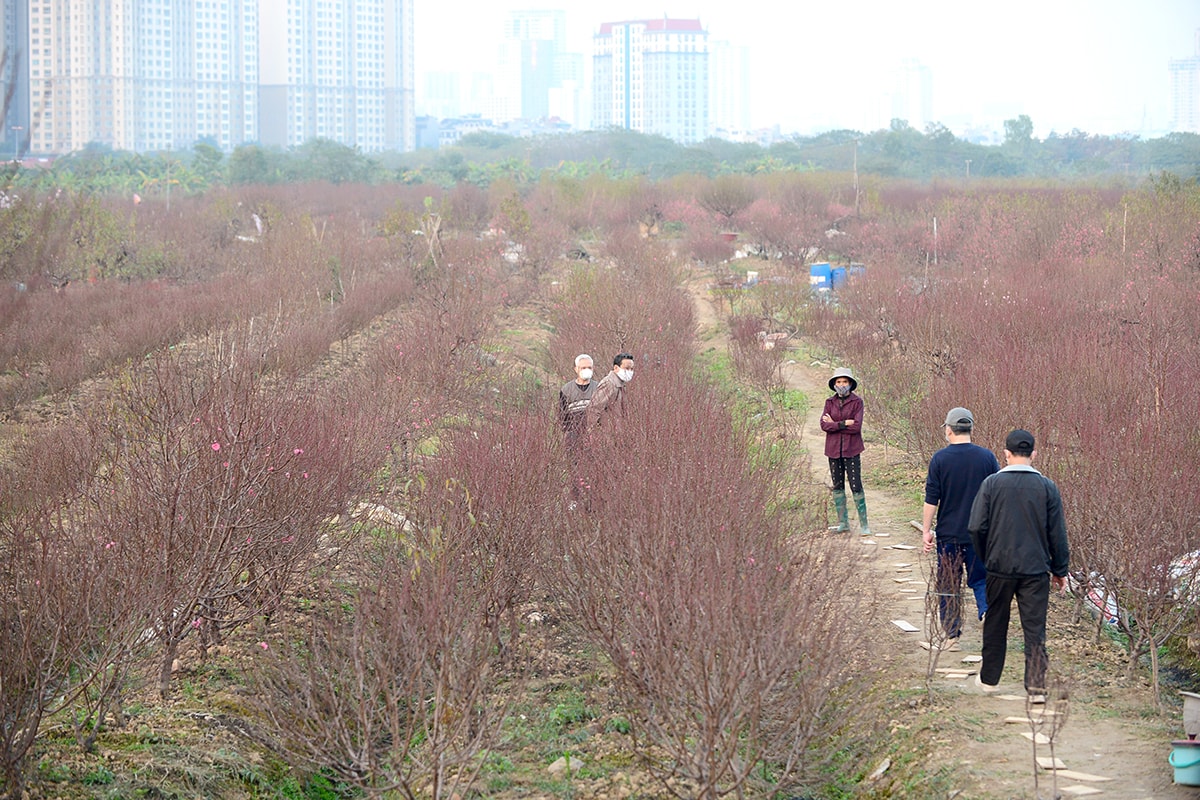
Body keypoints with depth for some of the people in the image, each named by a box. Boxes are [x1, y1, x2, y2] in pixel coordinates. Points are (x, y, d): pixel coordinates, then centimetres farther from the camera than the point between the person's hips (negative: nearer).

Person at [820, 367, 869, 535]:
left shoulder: (857, 402, -3)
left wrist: (833, 424, -8)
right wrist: (844, 423, -16)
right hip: (833, 449, 4)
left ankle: (864, 524, -3)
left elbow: (856, 426, -13)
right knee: (837, 486, 9)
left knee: (856, 486, -7)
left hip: (851, 449, -4)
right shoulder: (830, 402, 7)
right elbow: (824, 425, -4)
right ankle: (843, 522, 18)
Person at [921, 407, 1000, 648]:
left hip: (948, 533, -2)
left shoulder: (940, 459, -8)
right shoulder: (987, 457, -1)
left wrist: (926, 530, 1)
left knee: (948, 585, 9)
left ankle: (952, 635, 12)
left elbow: (931, 499, -7)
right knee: (981, 579, 12)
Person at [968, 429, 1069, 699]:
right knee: (1035, 627, 2)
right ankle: (1036, 686, -3)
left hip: (999, 566, 0)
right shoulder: (1047, 487, -4)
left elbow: (976, 527, -5)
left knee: (995, 624, 15)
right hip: (1036, 569, 0)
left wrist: (985, 558, 11)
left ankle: (989, 678, 25)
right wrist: (1059, 570, 10)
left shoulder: (992, 483, -6)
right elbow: (1057, 534, 0)